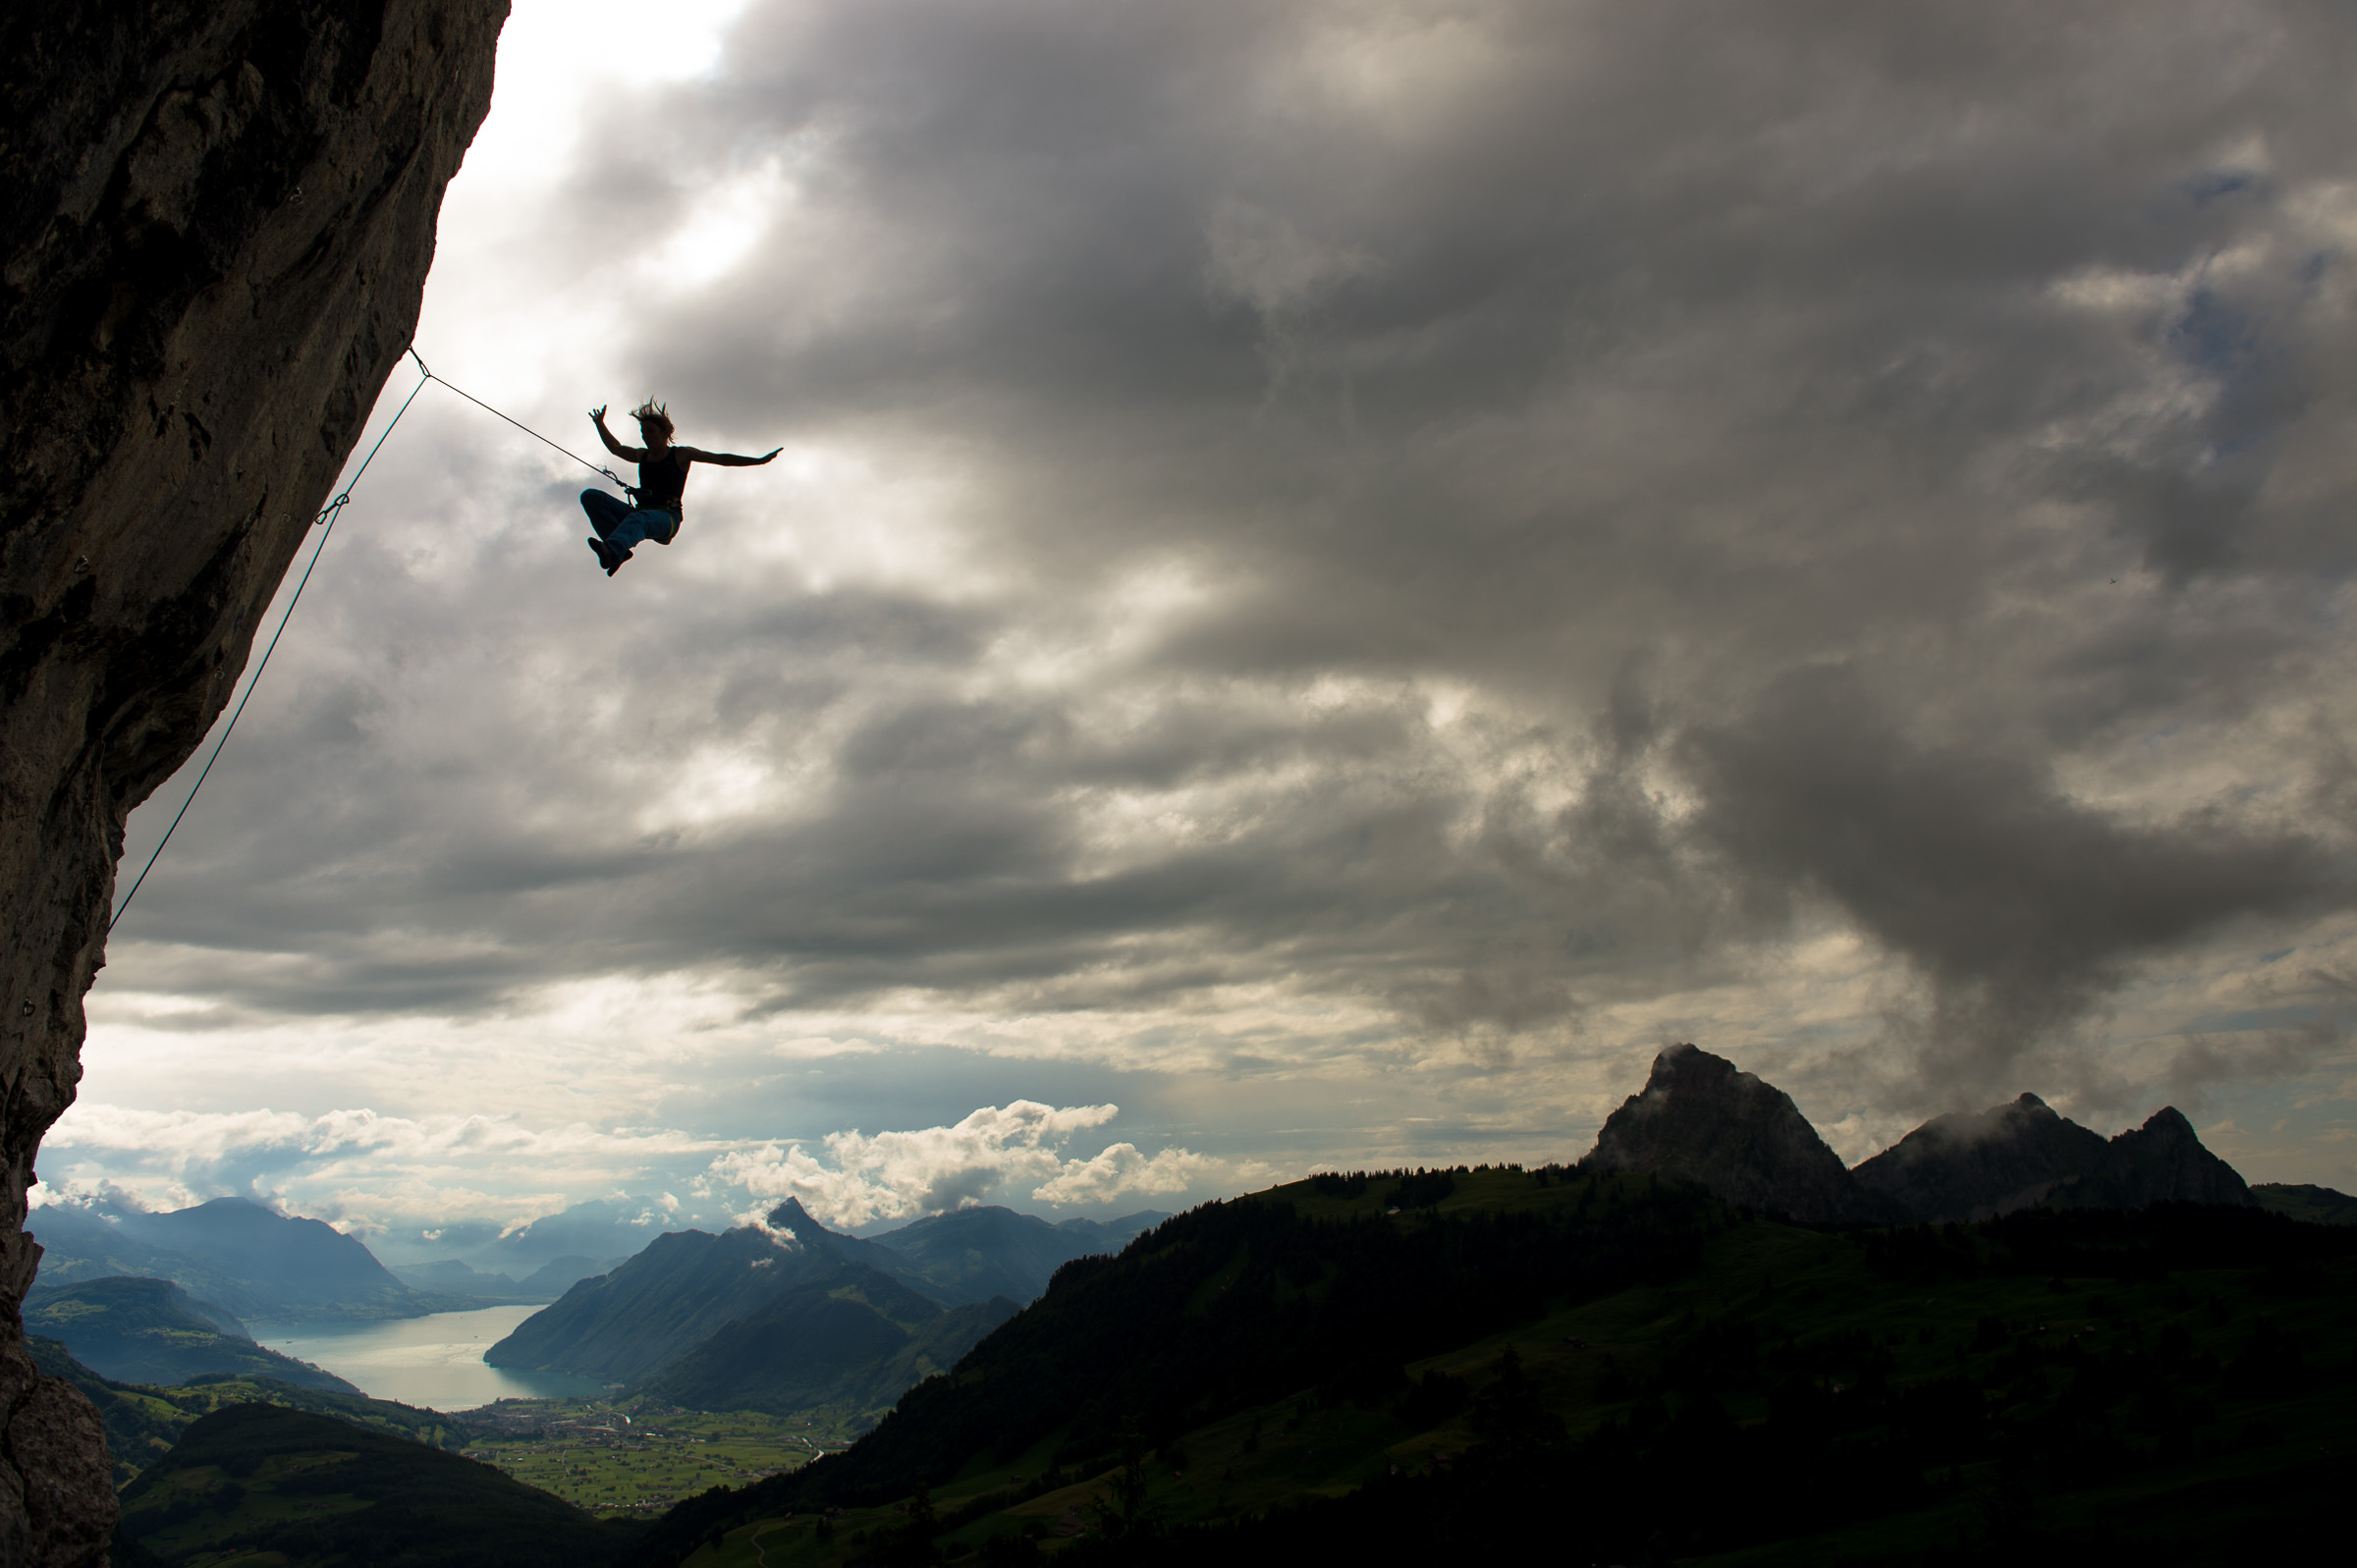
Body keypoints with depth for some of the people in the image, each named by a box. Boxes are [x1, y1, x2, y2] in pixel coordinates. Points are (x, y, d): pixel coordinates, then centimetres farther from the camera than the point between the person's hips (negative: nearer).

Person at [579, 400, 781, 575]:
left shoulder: (680, 454, 8)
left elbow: (720, 458, 4)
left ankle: (611, 551, -73)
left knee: (638, 519, -42)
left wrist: (759, 461, -4)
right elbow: (615, 448, 44)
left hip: (667, 518, -6)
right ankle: (620, 551, -32)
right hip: (641, 513, 6)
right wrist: (600, 424, 52)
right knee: (591, 496, -13)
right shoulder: (642, 455, 23)